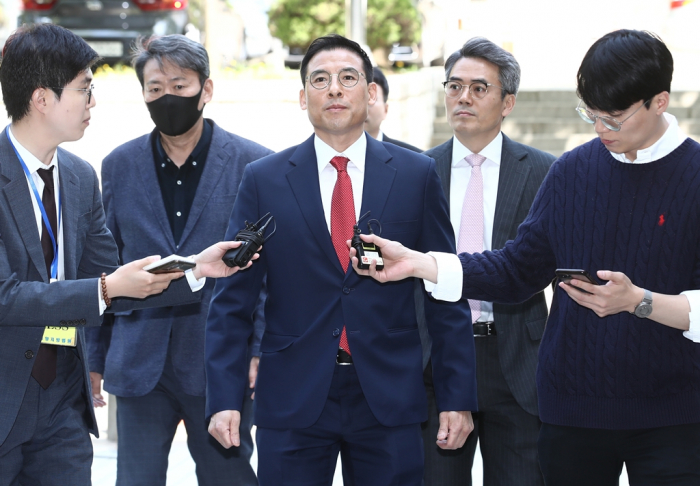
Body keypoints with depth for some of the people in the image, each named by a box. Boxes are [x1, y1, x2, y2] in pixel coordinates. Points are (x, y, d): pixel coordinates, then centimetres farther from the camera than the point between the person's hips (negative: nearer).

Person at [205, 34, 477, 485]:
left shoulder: (417, 174, 4)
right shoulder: (263, 179, 3)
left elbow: (446, 297, 4)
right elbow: (233, 302, 2)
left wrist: (457, 398, 0)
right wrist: (224, 398, -5)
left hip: (390, 400, 0)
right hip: (292, 401, 0)